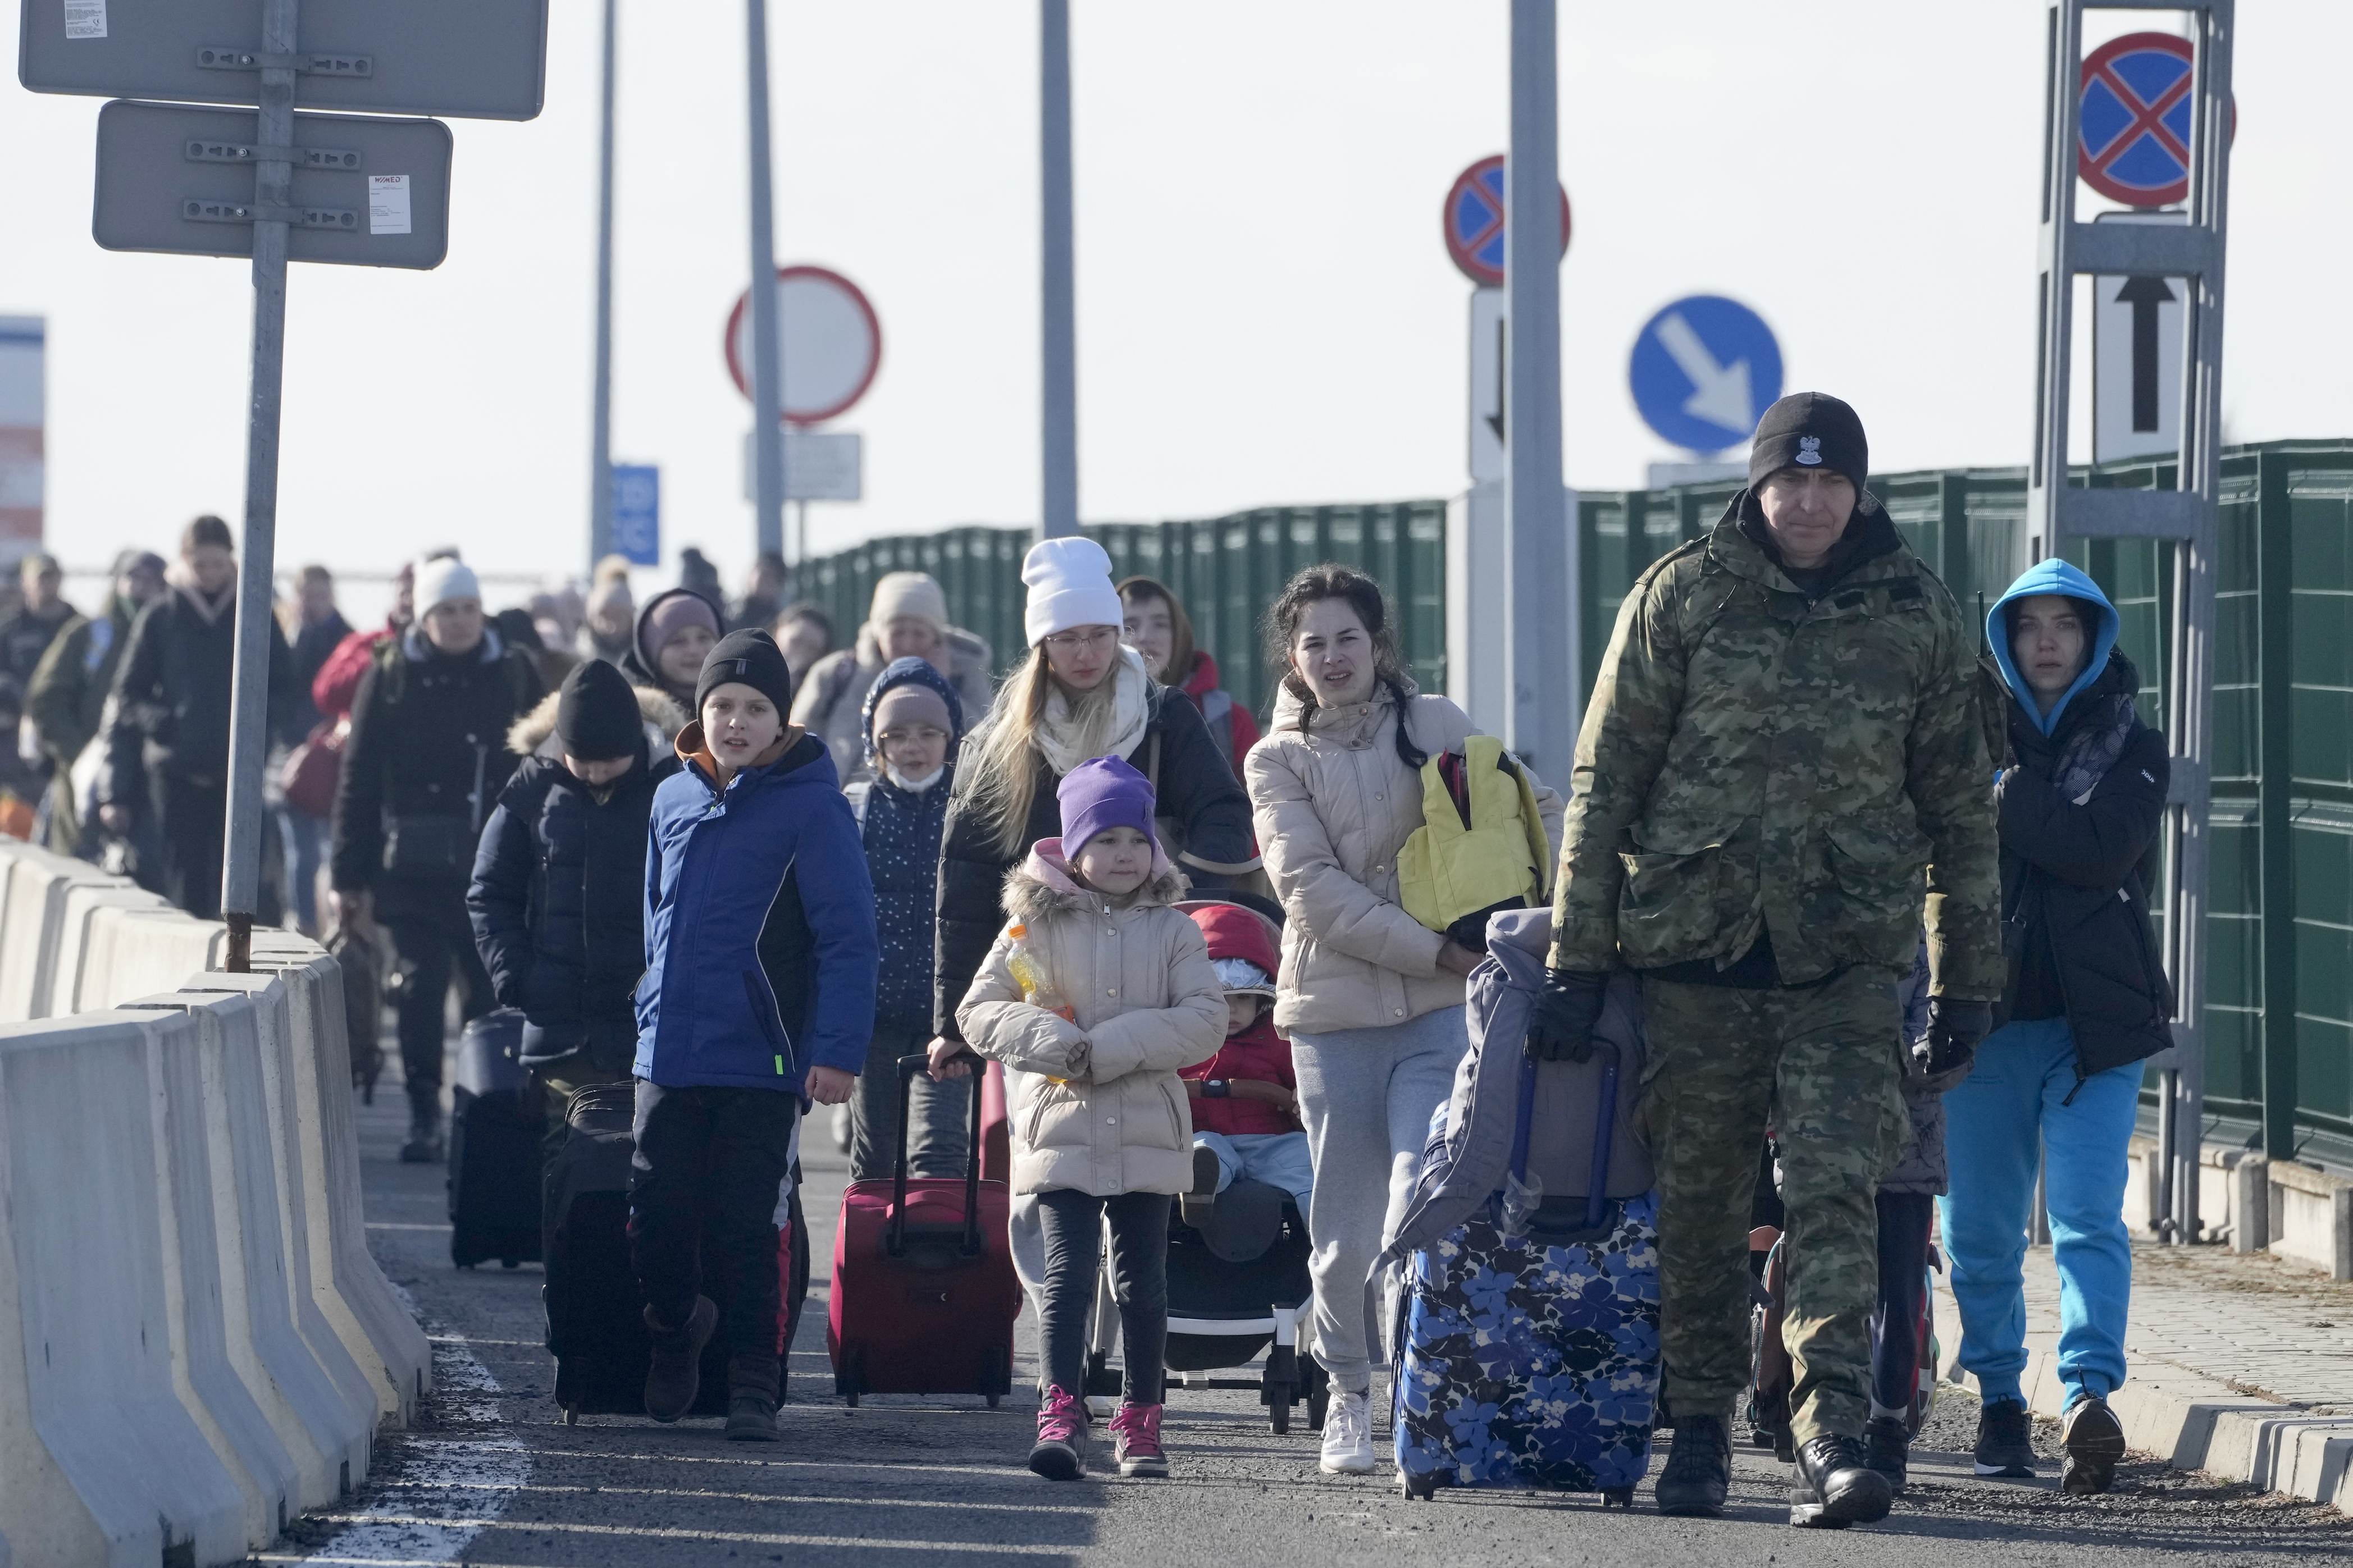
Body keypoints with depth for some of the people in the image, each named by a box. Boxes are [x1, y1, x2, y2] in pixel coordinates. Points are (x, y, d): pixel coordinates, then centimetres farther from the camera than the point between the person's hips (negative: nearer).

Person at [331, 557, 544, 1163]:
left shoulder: (513, 674, 6)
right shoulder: (391, 675, 2)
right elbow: (359, 778, 2)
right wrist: (351, 874, -1)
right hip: (416, 862, -1)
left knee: (490, 989, 4)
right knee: (421, 985, -7)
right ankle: (423, 1117, -1)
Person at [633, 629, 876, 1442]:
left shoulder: (811, 805, -7)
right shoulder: (675, 798, 10)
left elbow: (848, 937, -9)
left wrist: (837, 1049, -15)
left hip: (760, 1064, -4)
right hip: (668, 1056, 4)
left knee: (746, 1232, -1)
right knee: (655, 1222, 4)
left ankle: (753, 1386, 11)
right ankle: (675, 1326, 32)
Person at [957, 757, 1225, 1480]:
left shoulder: (1173, 932, 6)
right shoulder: (1036, 926, 5)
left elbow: (1205, 1020, -6)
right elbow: (979, 1012, 3)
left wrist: (1109, 1049, -15)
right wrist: (1053, 1044, -15)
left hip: (1148, 1134, 1)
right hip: (1061, 1128, -1)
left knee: (1142, 1280, 7)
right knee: (1068, 1271, -11)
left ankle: (1140, 1420, 16)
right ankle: (1061, 1414, -16)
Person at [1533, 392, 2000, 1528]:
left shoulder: (1917, 613, 6)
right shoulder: (1682, 596, 2)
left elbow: (1959, 804, 13)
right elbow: (1604, 781, 3)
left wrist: (1966, 975, 12)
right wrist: (1576, 958, -1)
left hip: (1848, 958, 0)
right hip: (1694, 942, 0)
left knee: (1835, 1191, -13)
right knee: (1698, 1201, 7)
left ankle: (1830, 1440, -20)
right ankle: (1698, 1428, 21)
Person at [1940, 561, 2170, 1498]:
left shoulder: (2131, 749, 7)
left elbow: (2102, 852, -12)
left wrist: (2003, 799, -11)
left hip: (2095, 1022, -2)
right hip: (1988, 1014, 2)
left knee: (2088, 1217, -16)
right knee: (1980, 1228, 6)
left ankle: (2089, 1397, -27)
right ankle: (1999, 1398, 21)